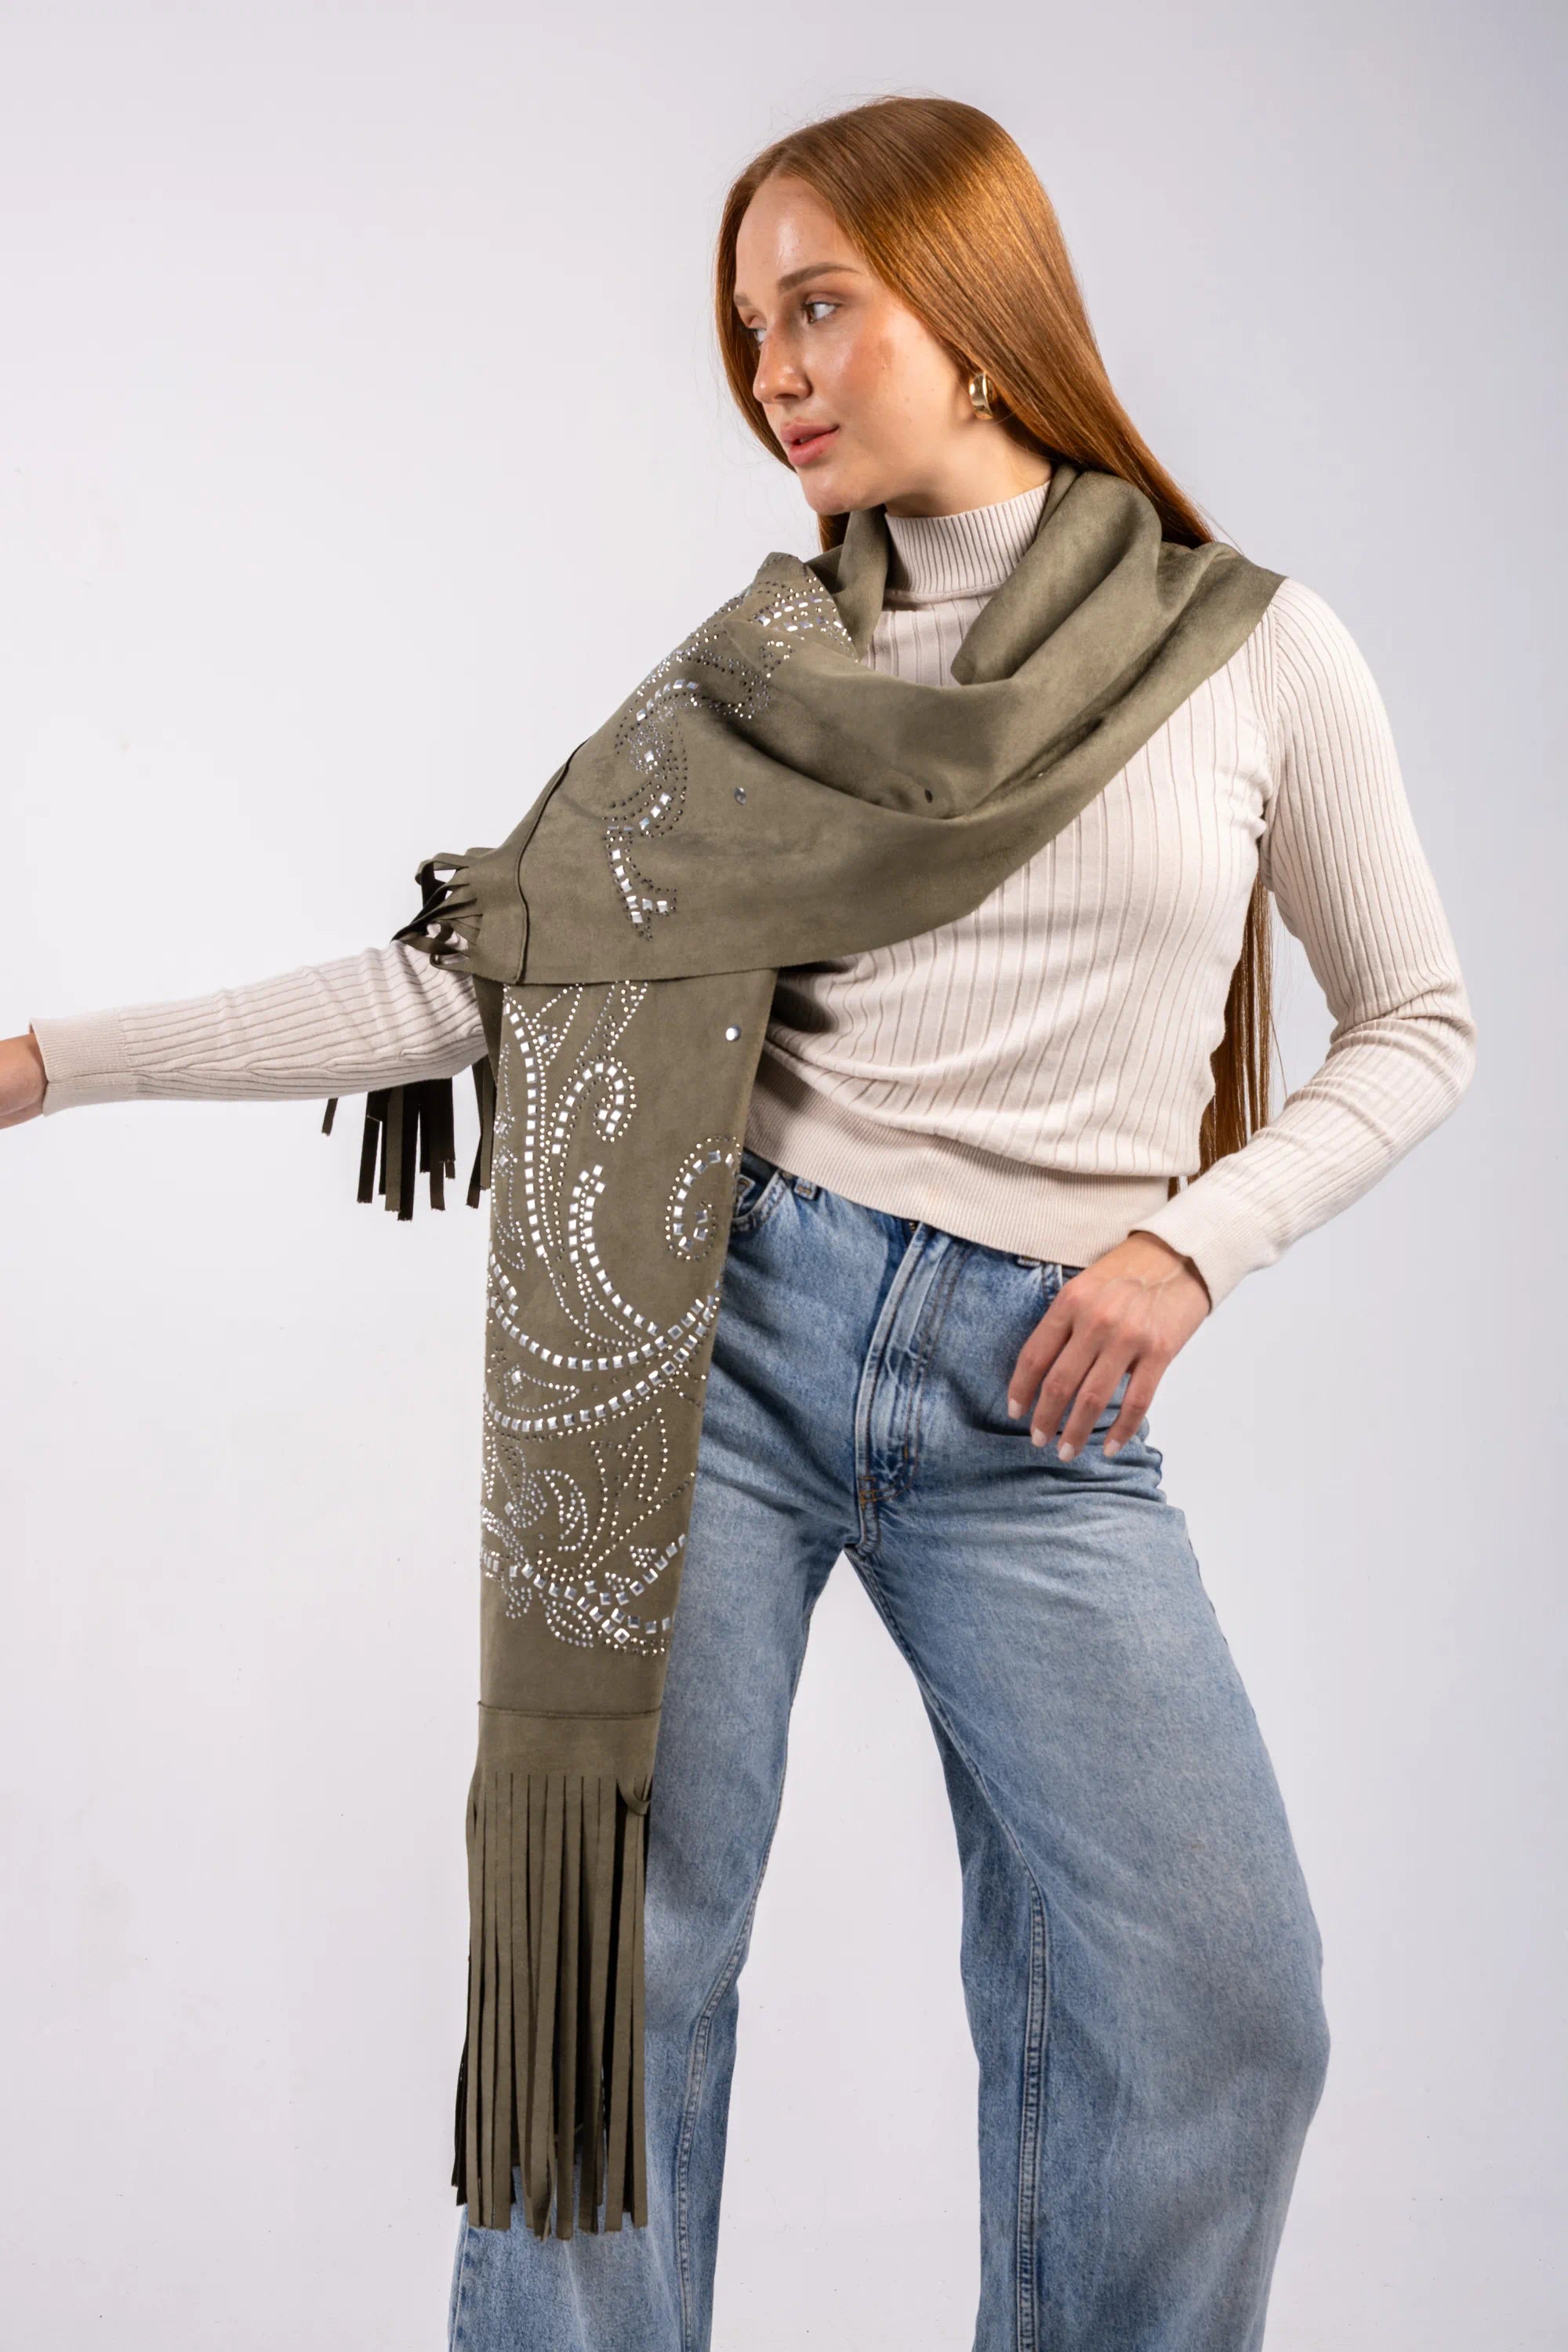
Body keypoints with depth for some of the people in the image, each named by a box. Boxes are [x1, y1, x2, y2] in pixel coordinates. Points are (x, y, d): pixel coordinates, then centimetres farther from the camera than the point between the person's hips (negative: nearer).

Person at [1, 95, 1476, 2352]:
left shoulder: (1257, 649, 3)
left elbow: (1416, 1025, 11)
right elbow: (483, 978, 3)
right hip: (732, 1318, 1)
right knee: (615, 1957, 0)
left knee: (1214, 2001, -9)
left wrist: (1191, 1243, -5)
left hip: (1040, 1413, -1)